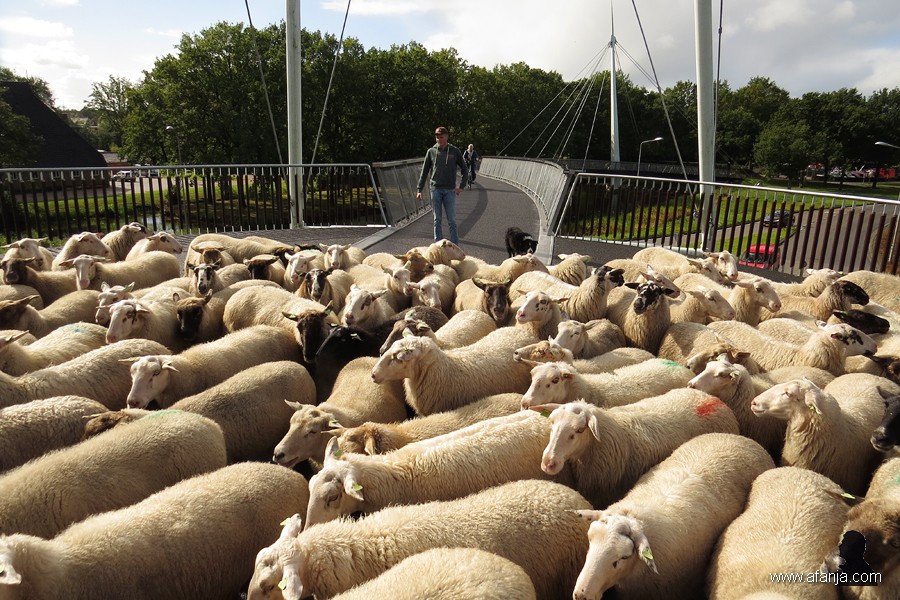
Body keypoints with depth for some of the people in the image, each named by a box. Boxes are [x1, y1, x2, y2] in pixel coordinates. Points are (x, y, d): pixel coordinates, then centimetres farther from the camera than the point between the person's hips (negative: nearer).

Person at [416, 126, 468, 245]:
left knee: (452, 220, 0)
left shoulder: (455, 151, 2)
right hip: (435, 189, 1)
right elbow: (424, 172, 9)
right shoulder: (431, 151, 5)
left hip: (450, 190, -1)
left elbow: (465, 170, 8)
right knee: (437, 220, 6)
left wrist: (461, 186, -1)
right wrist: (419, 189, 4)